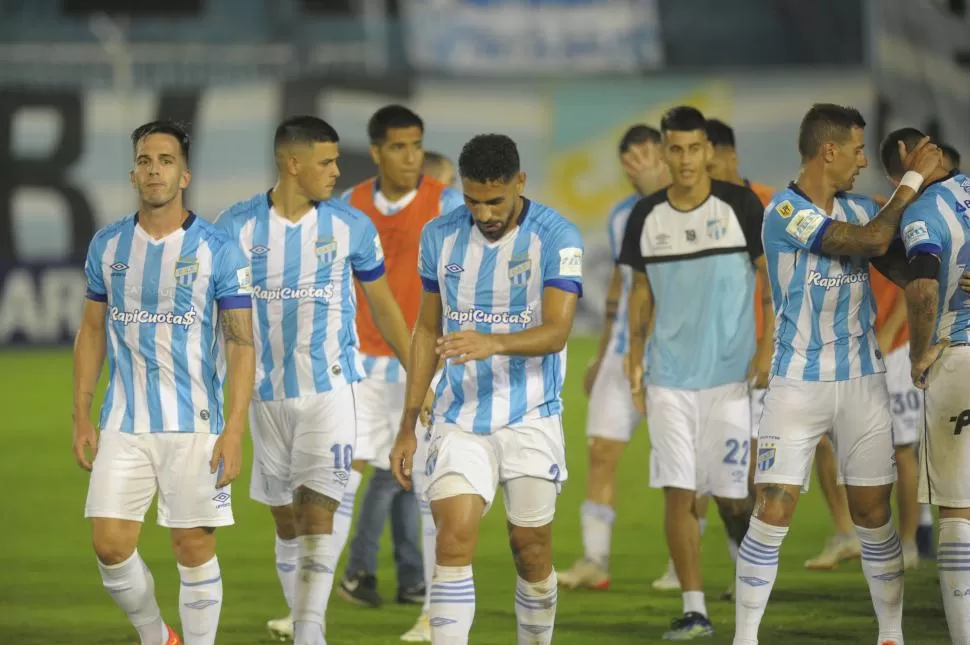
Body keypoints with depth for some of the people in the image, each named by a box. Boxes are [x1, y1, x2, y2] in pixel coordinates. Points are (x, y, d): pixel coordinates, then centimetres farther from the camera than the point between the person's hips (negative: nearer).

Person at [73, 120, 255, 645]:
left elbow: (241, 342, -6)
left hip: (195, 425, -3)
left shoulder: (217, 250, -5)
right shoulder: (107, 246, 7)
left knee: (194, 548, -1)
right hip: (123, 425, 3)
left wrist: (235, 430, -14)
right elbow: (92, 332, 14)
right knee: (110, 543, -4)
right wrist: (82, 418, 8)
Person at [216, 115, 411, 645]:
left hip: (331, 386, -2)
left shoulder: (350, 226, -2)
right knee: (286, 520, 9)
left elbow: (383, 304, 10)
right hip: (267, 392, 2)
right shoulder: (237, 227, -3)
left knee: (320, 507, -14)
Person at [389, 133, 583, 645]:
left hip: (531, 419, -2)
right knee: (454, 539, -13)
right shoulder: (440, 237, 3)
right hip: (460, 419, 2)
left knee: (532, 551, 4)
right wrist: (408, 426, 11)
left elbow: (556, 331, -20)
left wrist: (492, 344, -39)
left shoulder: (556, 237, -9)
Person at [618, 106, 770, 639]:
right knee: (677, 493, -4)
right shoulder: (647, 216, 5)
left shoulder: (739, 205, -4)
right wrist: (635, 357, 7)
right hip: (669, 379, 3)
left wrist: (769, 345, -9)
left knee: (731, 494, -2)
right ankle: (694, 610, 0)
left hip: (729, 374, -3)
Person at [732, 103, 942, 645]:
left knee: (874, 513, 6)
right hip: (798, 385, -5)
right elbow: (873, 241, -21)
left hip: (863, 382, 5)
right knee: (773, 513, -8)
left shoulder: (860, 209, 7)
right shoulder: (786, 213, -13)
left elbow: (908, 272, 5)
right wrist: (914, 180, -13)